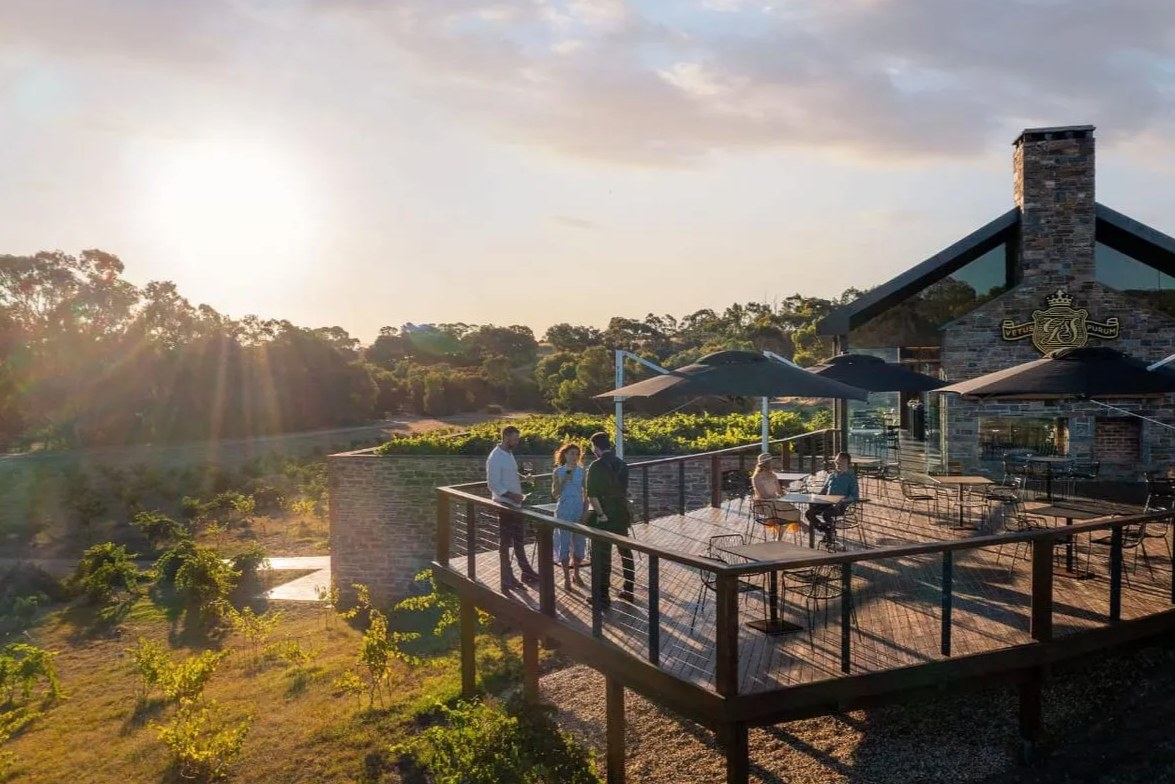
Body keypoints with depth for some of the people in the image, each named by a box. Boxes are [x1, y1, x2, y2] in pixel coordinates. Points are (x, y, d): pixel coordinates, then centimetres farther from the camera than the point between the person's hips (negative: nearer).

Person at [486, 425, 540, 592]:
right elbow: (493, 485, -22)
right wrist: (511, 495, -29)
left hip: (516, 505, 9)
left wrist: (522, 478, 6)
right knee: (505, 543, 1)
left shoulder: (509, 454, 10)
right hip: (505, 506, -9)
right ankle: (507, 579, 10)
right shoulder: (495, 458, -19)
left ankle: (526, 573, 28)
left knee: (519, 540, 18)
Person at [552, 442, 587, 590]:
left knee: (579, 542, 7)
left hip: (579, 510, 2)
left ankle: (576, 574, 22)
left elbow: (586, 493, 6)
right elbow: (555, 493, -4)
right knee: (564, 542, 2)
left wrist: (585, 511, 0)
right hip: (564, 511, -2)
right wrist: (563, 481, -19)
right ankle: (566, 576, 12)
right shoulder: (558, 471, -3)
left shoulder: (582, 471, 3)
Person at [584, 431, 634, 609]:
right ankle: (628, 591, 25)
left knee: (602, 556, 2)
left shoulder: (596, 466, -15)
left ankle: (602, 597, 7)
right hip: (621, 513, 6)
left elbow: (592, 495, -21)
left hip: (603, 516, -6)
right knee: (625, 552, 16)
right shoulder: (622, 464, 4)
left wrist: (601, 514, -15)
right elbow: (625, 489, 11)